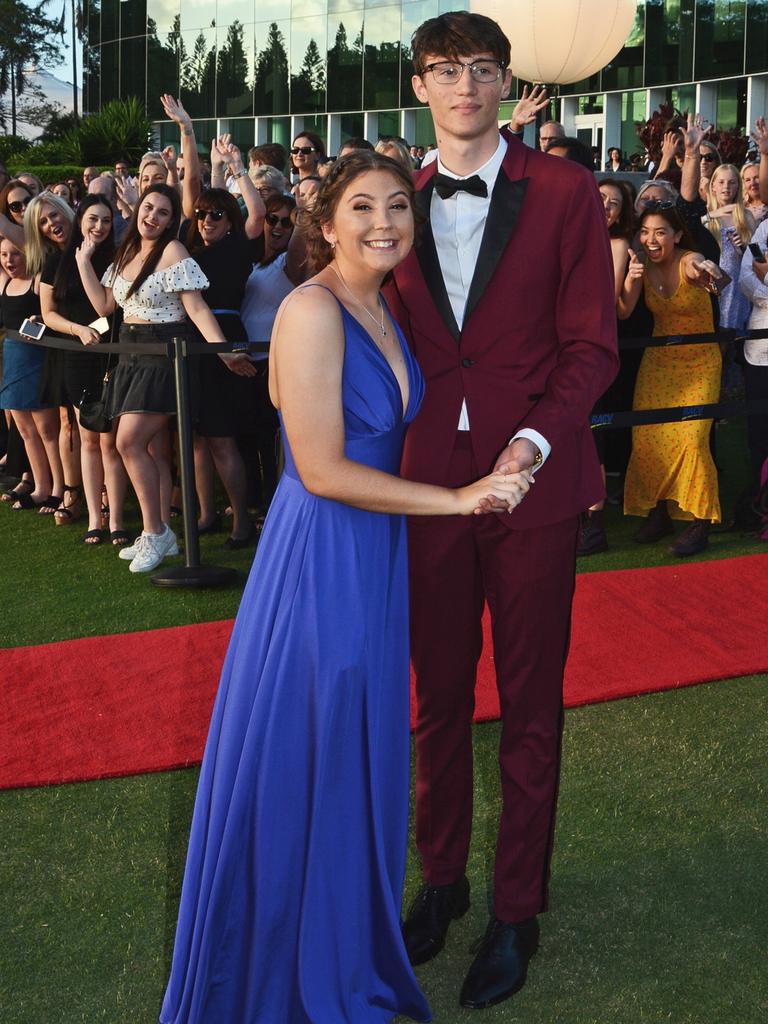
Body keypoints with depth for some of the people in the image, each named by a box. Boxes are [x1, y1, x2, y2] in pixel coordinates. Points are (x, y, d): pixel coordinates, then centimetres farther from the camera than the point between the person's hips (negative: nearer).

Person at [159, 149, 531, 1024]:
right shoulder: (313, 310, -17)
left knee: (359, 762, 18)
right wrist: (460, 499, -15)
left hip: (376, 558, 8)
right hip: (319, 559, -8)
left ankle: (347, 952, 35)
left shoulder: (384, 310, 9)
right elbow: (323, 471, -20)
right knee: (299, 767, 5)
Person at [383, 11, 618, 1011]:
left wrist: (538, 440, -18)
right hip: (429, 479, 3)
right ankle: (442, 878, 31)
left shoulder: (563, 193, -2)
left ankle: (517, 909, 22)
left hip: (534, 479, -3)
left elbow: (591, 343, -4)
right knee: (438, 695, 13)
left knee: (530, 706, 7)